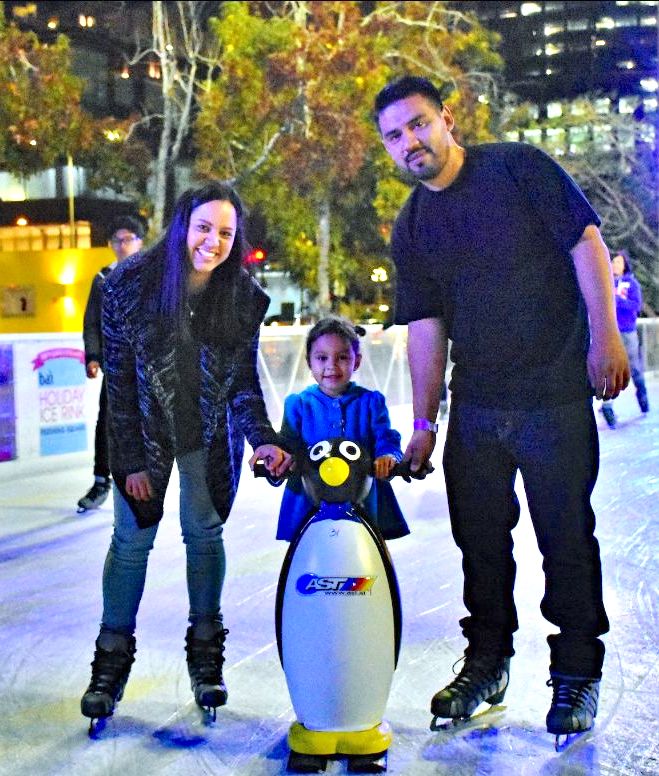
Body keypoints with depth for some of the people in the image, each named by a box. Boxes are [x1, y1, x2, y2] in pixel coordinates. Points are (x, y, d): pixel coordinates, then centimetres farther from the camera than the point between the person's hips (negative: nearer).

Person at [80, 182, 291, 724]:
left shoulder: (244, 297, -10)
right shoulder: (131, 283, -16)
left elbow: (244, 380, -4)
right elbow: (120, 378, -12)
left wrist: (262, 437, -20)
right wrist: (131, 459, -13)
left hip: (210, 432, 1)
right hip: (144, 428, -1)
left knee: (205, 532, 5)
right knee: (132, 536, -1)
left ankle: (206, 652, 19)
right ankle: (112, 659, 11)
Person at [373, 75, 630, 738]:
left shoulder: (518, 167, -2)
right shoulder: (411, 228, 11)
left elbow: (586, 242, -5)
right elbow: (425, 325, 10)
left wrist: (605, 338, -13)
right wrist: (423, 420, 7)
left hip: (555, 391, -5)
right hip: (475, 404, 5)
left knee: (566, 537, 0)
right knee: (479, 539, 10)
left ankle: (576, 673, 14)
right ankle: (487, 663, 27)